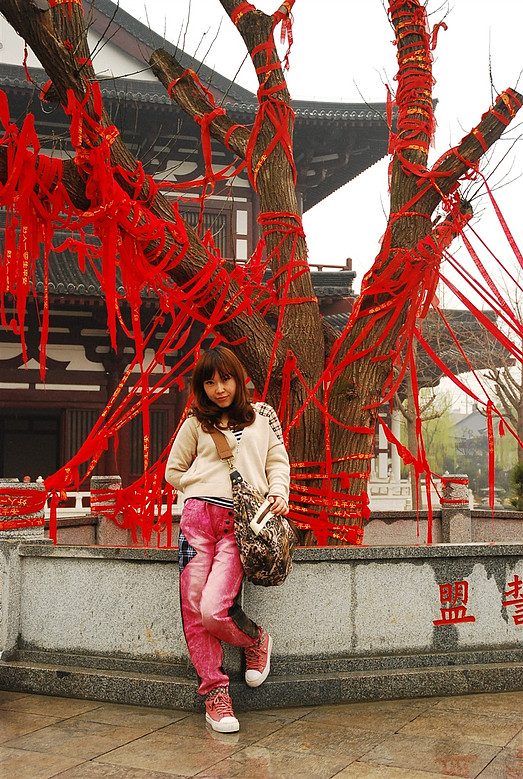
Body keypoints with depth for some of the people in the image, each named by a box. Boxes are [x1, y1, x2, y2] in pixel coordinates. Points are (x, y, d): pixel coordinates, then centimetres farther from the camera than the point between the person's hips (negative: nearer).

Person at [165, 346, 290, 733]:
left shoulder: (262, 415, 16)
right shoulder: (196, 422, 16)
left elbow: (278, 461, 17)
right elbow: (174, 472, 20)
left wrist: (278, 492, -1)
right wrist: (209, 483, 8)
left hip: (242, 521, -2)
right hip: (199, 515, 2)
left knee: (213, 610, -17)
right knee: (193, 609, -3)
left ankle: (256, 640, 14)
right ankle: (214, 690, 11)